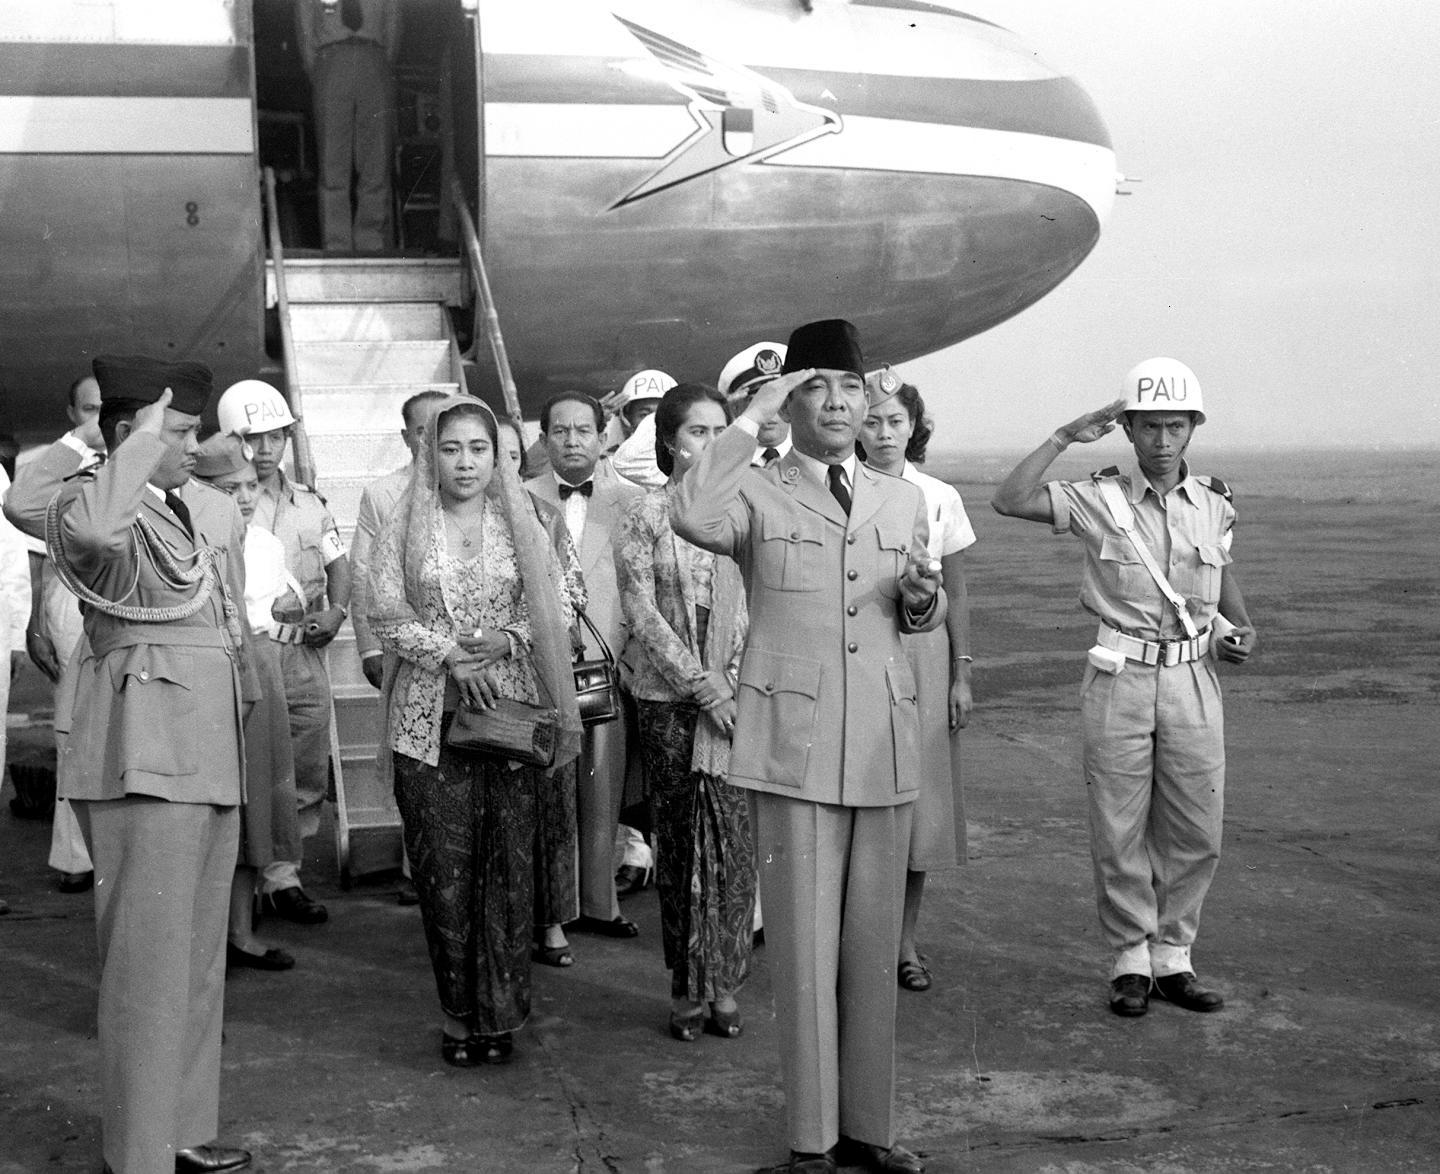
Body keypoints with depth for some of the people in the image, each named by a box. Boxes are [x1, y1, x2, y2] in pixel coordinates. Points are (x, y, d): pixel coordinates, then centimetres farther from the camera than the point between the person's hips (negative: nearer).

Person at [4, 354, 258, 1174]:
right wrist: (139, 446, -24)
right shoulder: (98, 506, -11)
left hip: (211, 740, 9)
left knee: (201, 950, 15)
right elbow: (89, 528, -37)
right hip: (143, 745, -9)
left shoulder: (215, 512, 12)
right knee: (150, 953, -5)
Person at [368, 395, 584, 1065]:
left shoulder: (520, 525, 8)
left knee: (509, 863, -1)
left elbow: (559, 609, 6)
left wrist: (507, 641, -11)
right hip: (429, 716, 0)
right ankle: (458, 1015, 9)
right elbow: (386, 614, -1)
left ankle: (499, 1012, 9)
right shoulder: (404, 529, 6)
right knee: (443, 871, -1)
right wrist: (450, 655, -12)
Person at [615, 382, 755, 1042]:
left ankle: (722, 983, 8)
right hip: (669, 698, -1)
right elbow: (643, 615, -4)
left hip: (738, 697, 1)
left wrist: (734, 684, -8)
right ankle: (687, 988, 11)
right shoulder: (645, 517, 1)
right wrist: (705, 689, -10)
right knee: (679, 844, 3)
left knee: (733, 840, -2)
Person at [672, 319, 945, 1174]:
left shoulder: (903, 501, 16)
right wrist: (751, 420, -16)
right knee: (805, 944, -2)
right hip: (793, 744, -4)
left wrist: (924, 597, 1)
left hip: (884, 746, 4)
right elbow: (690, 520, -22)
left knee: (874, 943, 10)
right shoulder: (756, 494, 1)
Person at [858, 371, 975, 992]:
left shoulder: (940, 499, 4)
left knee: (918, 798, 3)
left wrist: (962, 673, 3)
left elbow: (956, 595, 8)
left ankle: (904, 941, 15)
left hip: (921, 655, 2)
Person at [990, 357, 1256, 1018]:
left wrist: (1240, 629, 3)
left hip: (1193, 679, 3)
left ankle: (1172, 958, 22)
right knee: (1119, 830, 3)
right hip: (1120, 681, -3)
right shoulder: (1100, 499, -4)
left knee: (1194, 832, 7)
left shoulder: (1214, 504, 6)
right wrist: (1065, 438, -15)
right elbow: (1009, 501, -16)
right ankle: (1130, 960, 18)